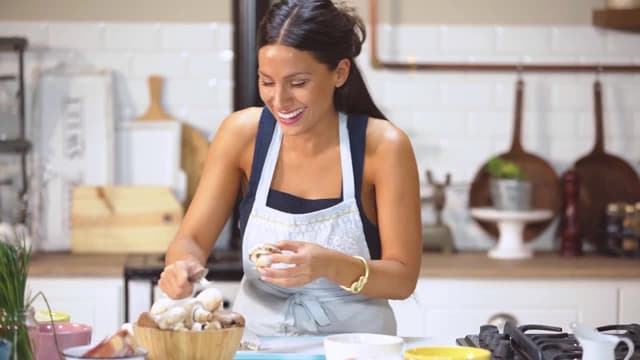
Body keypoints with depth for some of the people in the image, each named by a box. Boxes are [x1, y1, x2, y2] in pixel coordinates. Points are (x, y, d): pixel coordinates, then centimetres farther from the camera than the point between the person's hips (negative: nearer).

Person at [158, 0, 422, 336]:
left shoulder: (382, 147, -13)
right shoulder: (243, 133, -6)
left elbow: (403, 277, -10)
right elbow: (191, 240, -1)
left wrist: (332, 266, -29)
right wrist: (183, 266, -24)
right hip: (257, 338, 3)